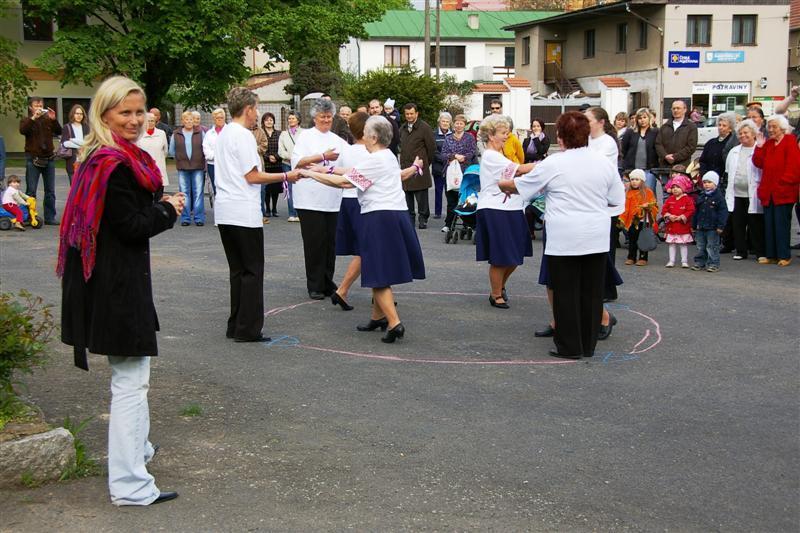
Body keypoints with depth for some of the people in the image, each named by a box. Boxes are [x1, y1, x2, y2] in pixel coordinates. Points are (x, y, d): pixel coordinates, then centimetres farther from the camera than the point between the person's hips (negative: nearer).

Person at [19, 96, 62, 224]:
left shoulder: (48, 120, 8)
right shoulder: (26, 121, 4)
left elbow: (58, 132, -4)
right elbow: (23, 130, -16)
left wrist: (53, 119, -19)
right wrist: (33, 118, -24)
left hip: (49, 159, 2)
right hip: (33, 159, -2)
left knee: (50, 191, 6)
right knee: (31, 191, -2)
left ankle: (50, 217, 12)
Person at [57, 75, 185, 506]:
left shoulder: (99, 158, 12)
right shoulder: (115, 164, -20)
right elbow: (131, 227, -20)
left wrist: (159, 205, 5)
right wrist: (169, 211, -6)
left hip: (108, 278, 11)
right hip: (119, 282, -11)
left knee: (131, 371, 27)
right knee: (130, 380, -6)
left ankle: (136, 445, 46)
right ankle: (129, 485, -2)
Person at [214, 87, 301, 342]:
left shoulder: (223, 134, 15)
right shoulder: (243, 136, -12)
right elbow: (252, 177, -14)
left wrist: (256, 157, 23)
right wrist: (286, 176, -9)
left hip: (224, 212, 9)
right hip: (244, 212, -9)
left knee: (237, 270, 13)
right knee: (252, 271, -1)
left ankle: (235, 326, 15)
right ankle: (248, 329, -1)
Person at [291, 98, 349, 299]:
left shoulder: (338, 140, 18)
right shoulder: (306, 136, 4)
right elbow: (297, 161, -10)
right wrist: (323, 157, -15)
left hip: (332, 200, 4)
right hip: (310, 198, -4)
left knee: (330, 242, 5)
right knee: (314, 243, -4)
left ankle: (327, 283, 15)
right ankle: (314, 286, 4)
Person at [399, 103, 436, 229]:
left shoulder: (424, 127, -5)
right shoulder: (403, 128, 15)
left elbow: (432, 147, -2)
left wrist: (425, 162, 4)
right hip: (405, 167, 6)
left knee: (421, 196, -4)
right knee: (407, 195, 7)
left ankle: (423, 219, 4)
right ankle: (410, 218, 15)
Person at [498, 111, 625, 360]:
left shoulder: (553, 164, -8)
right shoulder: (605, 163, 3)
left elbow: (520, 186, 5)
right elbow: (618, 199, 10)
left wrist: (503, 185, 25)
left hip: (564, 240, -4)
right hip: (597, 239, 4)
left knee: (566, 293, 5)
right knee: (591, 291, 11)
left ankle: (569, 347, 10)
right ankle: (588, 344, 19)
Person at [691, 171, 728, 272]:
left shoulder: (719, 196, -7)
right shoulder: (701, 196, 11)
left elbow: (723, 212, -11)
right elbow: (696, 211, 16)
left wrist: (720, 226, -16)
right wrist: (694, 225, 15)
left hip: (712, 228, -6)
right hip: (700, 227, 6)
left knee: (712, 247, -2)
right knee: (700, 247, 12)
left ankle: (713, 264, 5)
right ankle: (699, 263, 21)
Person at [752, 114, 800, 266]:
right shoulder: (768, 143, 15)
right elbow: (759, 163, 7)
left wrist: (784, 181, -15)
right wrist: (759, 147, -3)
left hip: (783, 192, -7)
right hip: (768, 191, 7)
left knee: (781, 223, -5)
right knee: (769, 224, 8)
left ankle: (784, 256, 2)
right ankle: (771, 255, 14)